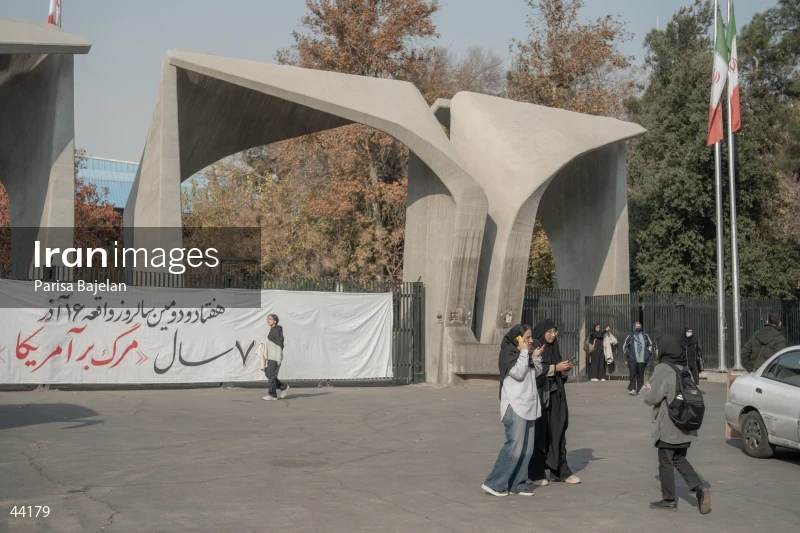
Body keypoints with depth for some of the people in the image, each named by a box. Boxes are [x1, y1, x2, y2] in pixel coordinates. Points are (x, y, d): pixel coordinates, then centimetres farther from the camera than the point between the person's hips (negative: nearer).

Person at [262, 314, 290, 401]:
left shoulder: (277, 330, -13)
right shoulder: (272, 330, 15)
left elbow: (280, 345, -16)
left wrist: (279, 359, -19)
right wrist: (267, 358, 20)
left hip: (276, 357, -9)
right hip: (271, 357, 9)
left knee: (272, 375, -6)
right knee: (268, 375, 10)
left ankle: (272, 395, 2)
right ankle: (284, 387, 20)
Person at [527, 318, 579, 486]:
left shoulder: (553, 349, 13)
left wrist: (565, 369, -3)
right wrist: (554, 368, -18)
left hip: (555, 396, 7)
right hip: (538, 396, -7)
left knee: (557, 431, 7)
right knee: (539, 433, -1)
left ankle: (560, 471, 13)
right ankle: (536, 474, 6)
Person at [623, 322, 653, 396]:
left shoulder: (645, 336, 10)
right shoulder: (630, 336, 6)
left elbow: (650, 345, 19)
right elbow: (625, 346, 11)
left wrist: (648, 353, 7)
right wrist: (628, 354, 0)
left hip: (642, 359, 2)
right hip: (632, 360, -2)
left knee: (640, 375, 3)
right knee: (633, 374, -9)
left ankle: (640, 389, 7)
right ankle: (632, 389, -10)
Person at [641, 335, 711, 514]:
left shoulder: (663, 369, -18)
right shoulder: (684, 368, 8)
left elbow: (653, 397, -18)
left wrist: (645, 391, 5)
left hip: (668, 426, -8)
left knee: (666, 462, 5)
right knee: (679, 459, 18)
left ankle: (669, 500, 13)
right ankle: (699, 489, 1)